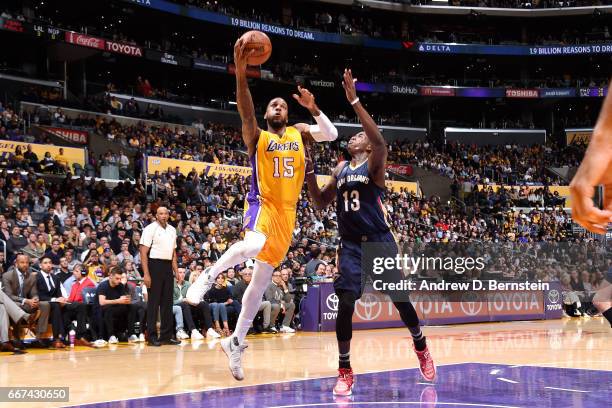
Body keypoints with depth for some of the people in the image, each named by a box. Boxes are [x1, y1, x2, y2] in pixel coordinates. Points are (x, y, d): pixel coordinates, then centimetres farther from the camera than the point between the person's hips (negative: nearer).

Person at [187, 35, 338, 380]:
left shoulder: (299, 132, 14)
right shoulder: (257, 136, 2)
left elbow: (331, 135, 0)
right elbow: (246, 111, -17)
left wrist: (313, 108, -14)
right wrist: (241, 72, -31)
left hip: (287, 212, 4)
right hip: (262, 203, -4)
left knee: (262, 280, 5)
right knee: (252, 246, -41)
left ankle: (236, 342, 14)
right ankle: (209, 276, -19)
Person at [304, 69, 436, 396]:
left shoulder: (374, 162, -2)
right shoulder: (340, 169, 15)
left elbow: (380, 140, -24)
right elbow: (321, 203, 18)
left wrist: (353, 100, -28)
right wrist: (309, 172, 3)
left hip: (379, 241, -4)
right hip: (350, 244, 4)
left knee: (399, 298, 3)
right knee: (345, 304, -7)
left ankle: (421, 347, 29)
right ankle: (344, 370, 3)